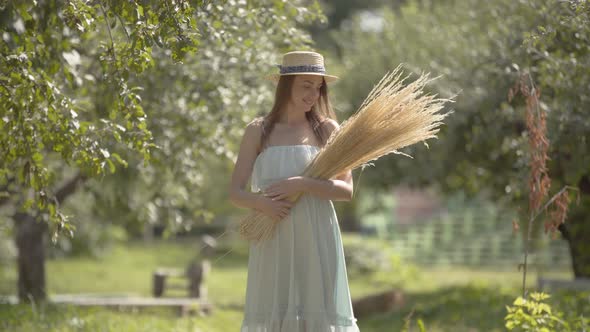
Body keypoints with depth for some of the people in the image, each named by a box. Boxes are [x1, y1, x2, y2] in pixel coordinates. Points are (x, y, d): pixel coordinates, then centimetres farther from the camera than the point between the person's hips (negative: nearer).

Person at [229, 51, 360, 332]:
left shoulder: (327, 129, 6)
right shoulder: (259, 131, 7)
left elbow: (346, 190, -2)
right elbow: (235, 192, 3)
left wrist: (302, 184, -16)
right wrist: (261, 202, -18)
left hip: (316, 239, 0)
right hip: (274, 242, 0)